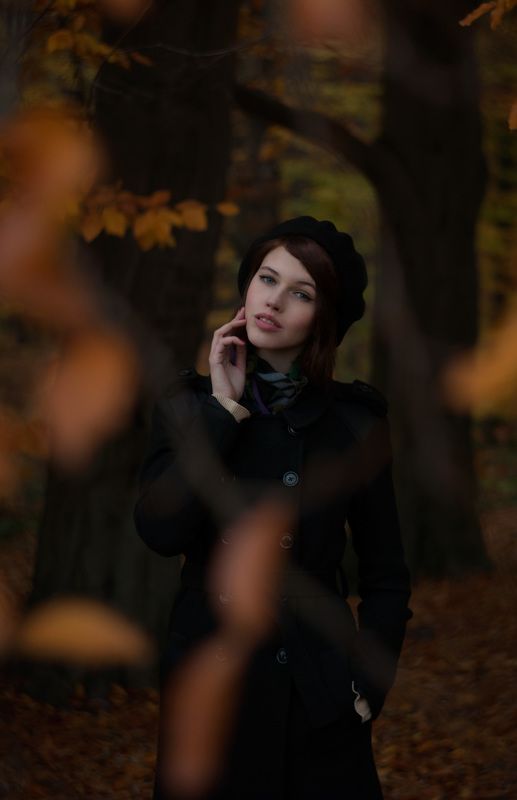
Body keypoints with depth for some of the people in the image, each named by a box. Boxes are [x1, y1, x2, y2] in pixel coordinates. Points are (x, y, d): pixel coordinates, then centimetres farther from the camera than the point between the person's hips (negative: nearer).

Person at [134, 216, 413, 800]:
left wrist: (368, 689, -5)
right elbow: (161, 529, -16)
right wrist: (227, 409, -12)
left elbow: (385, 578, 5)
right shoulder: (190, 405, 1)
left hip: (317, 691, 0)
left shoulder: (354, 420, 0)